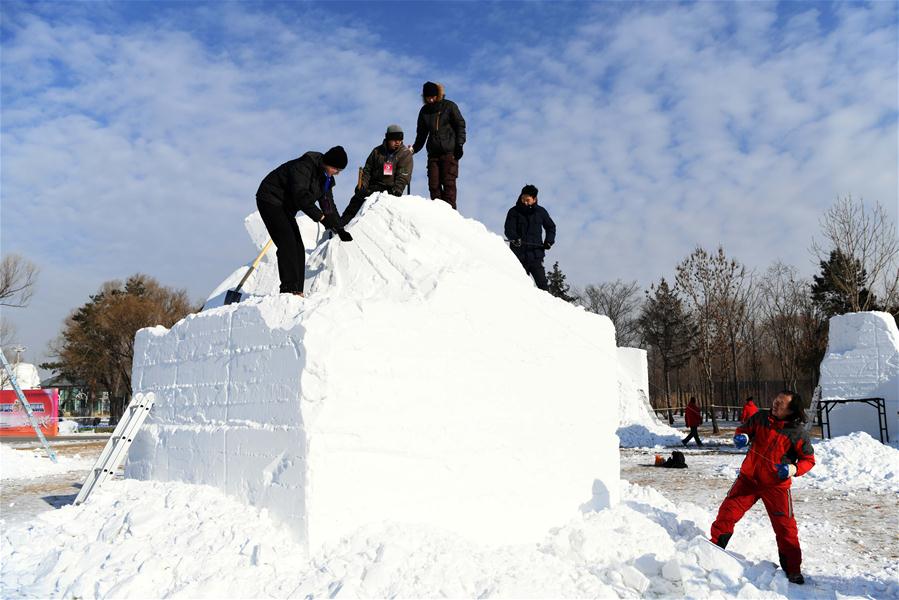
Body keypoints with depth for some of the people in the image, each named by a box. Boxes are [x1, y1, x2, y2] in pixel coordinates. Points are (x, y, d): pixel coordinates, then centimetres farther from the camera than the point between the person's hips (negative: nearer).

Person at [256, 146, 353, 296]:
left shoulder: (326, 177, 4)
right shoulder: (303, 167, -25)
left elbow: (328, 204, 8)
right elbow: (301, 196, -35)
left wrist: (340, 230, 1)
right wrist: (321, 217, -37)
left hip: (286, 208, 10)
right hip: (270, 201, -9)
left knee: (298, 248, 2)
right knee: (288, 244, -21)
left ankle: (297, 291, 2)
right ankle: (289, 289, -23)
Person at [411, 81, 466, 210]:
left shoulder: (449, 106, 3)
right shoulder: (424, 111, 14)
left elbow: (460, 125, 3)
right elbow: (421, 134, 20)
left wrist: (459, 144, -8)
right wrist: (414, 148, 6)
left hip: (449, 152, -4)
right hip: (433, 153, 4)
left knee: (449, 183, -10)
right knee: (433, 184, -3)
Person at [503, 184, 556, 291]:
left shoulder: (541, 212, 9)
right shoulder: (514, 212, 3)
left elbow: (551, 227, 22)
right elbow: (508, 229, -6)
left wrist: (549, 241, 6)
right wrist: (515, 238, -27)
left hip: (536, 255, 1)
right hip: (519, 255, -1)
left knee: (542, 284, -7)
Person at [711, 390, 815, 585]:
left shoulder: (798, 432, -11)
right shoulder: (761, 417, -3)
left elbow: (809, 459, -3)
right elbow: (744, 429, 13)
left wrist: (794, 469, -22)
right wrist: (741, 436, -11)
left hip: (776, 484, -3)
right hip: (749, 477, 3)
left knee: (785, 527, 1)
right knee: (727, 512, 0)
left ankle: (793, 570, 19)